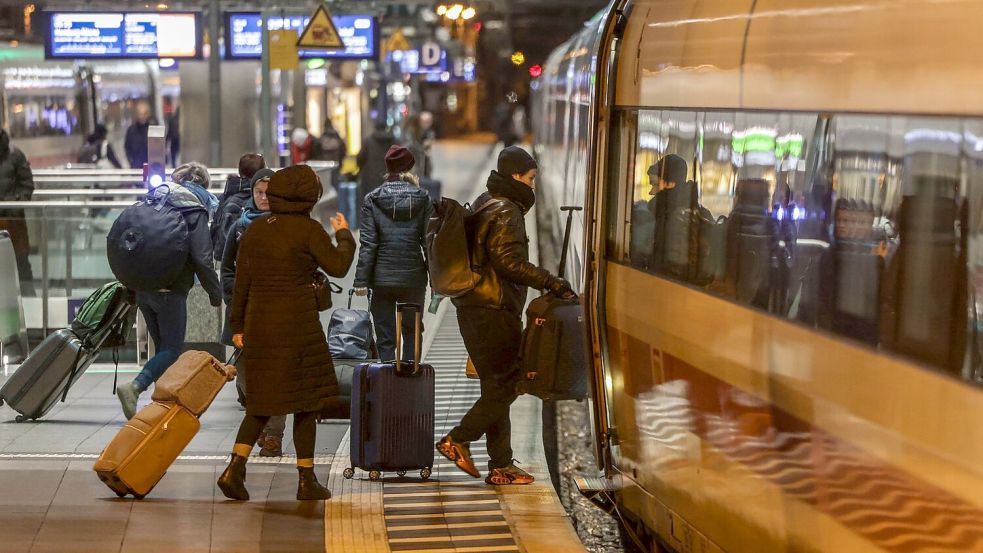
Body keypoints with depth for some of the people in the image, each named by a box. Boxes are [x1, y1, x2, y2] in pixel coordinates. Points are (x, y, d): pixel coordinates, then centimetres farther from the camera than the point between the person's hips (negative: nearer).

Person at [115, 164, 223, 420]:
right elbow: (201, 257, -14)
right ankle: (134, 387, -24)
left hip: (142, 288, 7)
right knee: (172, 350, -3)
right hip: (171, 290, -7)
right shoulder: (194, 210, -7)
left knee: (163, 347, 17)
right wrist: (215, 292, -4)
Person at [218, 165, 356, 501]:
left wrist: (238, 326, 14)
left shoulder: (253, 232, 6)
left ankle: (235, 468, -2)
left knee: (263, 400, 13)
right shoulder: (309, 230, -9)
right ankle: (307, 480, 10)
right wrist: (344, 235, 14)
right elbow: (338, 267, -3)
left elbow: (241, 283, 8)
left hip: (259, 322, 5)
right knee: (306, 400, 6)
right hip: (298, 324, -5)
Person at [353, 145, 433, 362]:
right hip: (414, 278, 1)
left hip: (382, 278, -1)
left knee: (385, 337, 6)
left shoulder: (372, 200, -4)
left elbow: (368, 244, -8)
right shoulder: (422, 198, -1)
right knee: (412, 331, 16)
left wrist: (361, 280, -5)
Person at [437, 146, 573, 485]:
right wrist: (550, 283, -22)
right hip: (494, 313, -10)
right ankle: (458, 440, -4)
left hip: (473, 309, 10)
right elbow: (509, 261, -23)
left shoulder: (484, 206, 19)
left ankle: (501, 466, 12)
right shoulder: (506, 212, -12)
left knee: (497, 387, 11)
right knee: (507, 384, -5)